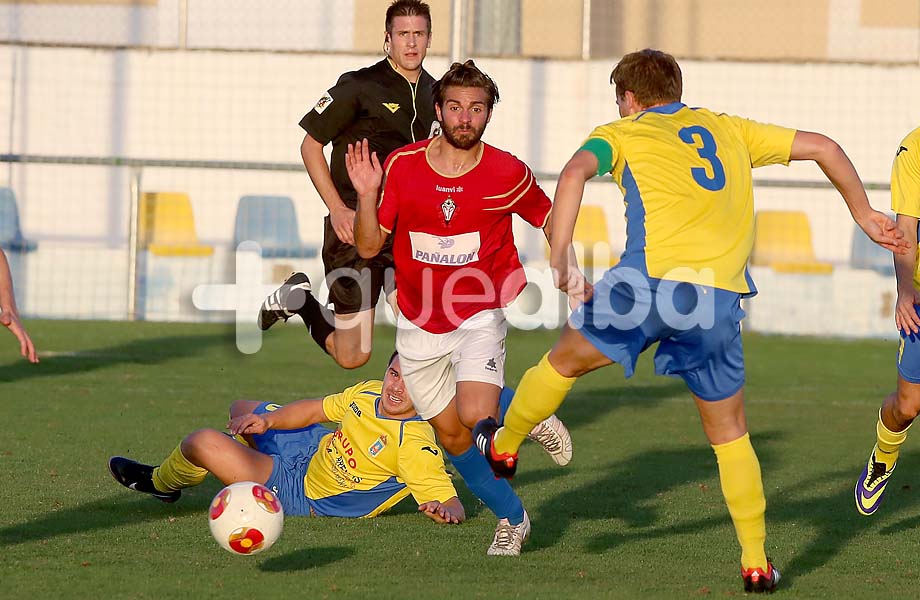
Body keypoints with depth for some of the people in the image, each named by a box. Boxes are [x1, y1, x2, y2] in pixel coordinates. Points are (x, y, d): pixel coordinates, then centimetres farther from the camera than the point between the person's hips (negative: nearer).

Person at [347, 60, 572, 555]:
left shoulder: (507, 174, -12)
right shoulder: (401, 166, -9)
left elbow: (552, 219, 6)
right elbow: (368, 247, -6)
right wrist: (367, 196, -22)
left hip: (479, 316, -3)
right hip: (418, 326, 3)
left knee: (475, 415, -25)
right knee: (452, 437, 8)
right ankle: (513, 518, 29)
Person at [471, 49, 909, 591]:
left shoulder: (621, 134, 16)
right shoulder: (728, 130, 27)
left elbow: (575, 172, -6)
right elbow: (823, 148, 28)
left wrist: (561, 256, -17)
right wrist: (865, 214, 40)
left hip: (653, 281, -3)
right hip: (721, 301, 3)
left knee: (565, 360, 25)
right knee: (730, 433, 17)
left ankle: (504, 445, 42)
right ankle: (756, 562, 15)